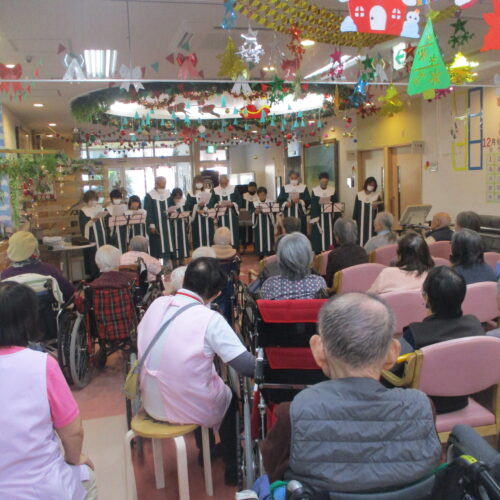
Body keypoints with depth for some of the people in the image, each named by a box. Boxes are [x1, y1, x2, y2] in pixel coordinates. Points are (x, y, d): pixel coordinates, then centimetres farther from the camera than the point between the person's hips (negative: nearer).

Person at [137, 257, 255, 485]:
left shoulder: (157, 304, -8)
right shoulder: (210, 319, -23)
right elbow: (249, 368, -23)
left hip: (151, 404, 5)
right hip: (191, 410, -5)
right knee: (232, 397, 26)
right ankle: (232, 469, 38)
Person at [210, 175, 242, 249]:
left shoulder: (234, 189, 0)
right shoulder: (215, 191, 2)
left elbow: (239, 201, 1)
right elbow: (212, 204, 2)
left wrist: (232, 204, -16)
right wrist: (218, 205, -18)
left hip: (232, 216, 0)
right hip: (221, 216, 1)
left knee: (233, 233, 2)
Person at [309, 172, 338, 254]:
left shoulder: (333, 190, 2)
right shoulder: (315, 191, -4)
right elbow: (313, 206, -4)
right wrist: (315, 213, -10)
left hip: (330, 217, 2)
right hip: (319, 216, -2)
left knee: (330, 234, 4)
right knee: (319, 236, -2)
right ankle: (319, 254, 4)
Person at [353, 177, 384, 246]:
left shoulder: (377, 196, 2)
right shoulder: (359, 195, 3)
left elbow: (382, 208, 1)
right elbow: (355, 209, 6)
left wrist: (377, 207, -21)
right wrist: (354, 221, 2)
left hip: (372, 222, 0)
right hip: (361, 222, 1)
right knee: (361, 238, 0)